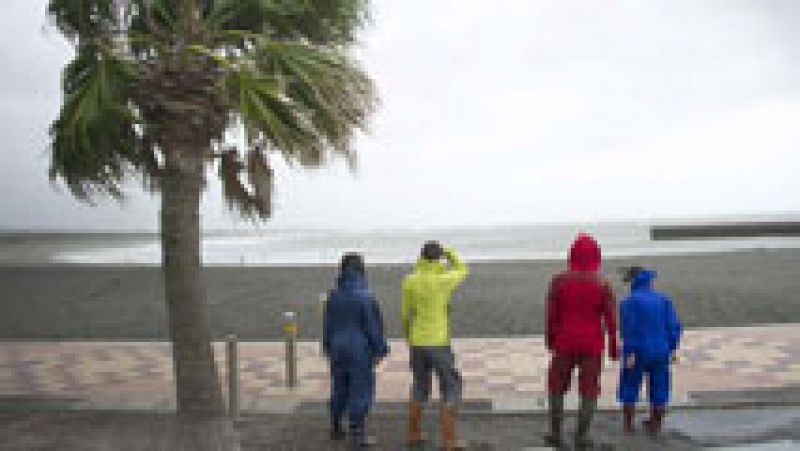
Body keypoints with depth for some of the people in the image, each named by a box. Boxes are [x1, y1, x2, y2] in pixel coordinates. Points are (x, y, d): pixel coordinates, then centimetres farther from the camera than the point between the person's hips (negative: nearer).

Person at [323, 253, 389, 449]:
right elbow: (374, 326, -13)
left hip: (338, 349, 6)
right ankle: (357, 434, 6)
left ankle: (335, 427, 29)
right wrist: (379, 350, -3)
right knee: (360, 391, 3)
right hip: (360, 351, -6)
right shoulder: (365, 296, -18)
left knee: (339, 388, 18)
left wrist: (328, 347, 19)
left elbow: (327, 324, 7)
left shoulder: (333, 295, -1)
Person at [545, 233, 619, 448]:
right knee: (589, 391, 11)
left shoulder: (559, 280, -10)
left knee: (557, 387, 15)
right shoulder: (603, 284, -10)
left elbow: (551, 313, -6)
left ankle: (556, 433, 16)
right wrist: (613, 347, 4)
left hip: (565, 342, 0)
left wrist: (550, 339, 8)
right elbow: (610, 318, -7)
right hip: (592, 343, 0)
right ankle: (581, 436, 10)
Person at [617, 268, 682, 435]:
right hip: (660, 352, 3)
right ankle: (655, 425, 18)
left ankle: (628, 424, 14)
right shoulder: (663, 300, 4)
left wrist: (630, 353, -15)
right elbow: (673, 326, 0)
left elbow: (628, 328, -15)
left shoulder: (629, 302, -8)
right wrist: (672, 349, 7)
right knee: (658, 388, 13)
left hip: (637, 353, -3)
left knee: (630, 386, 10)